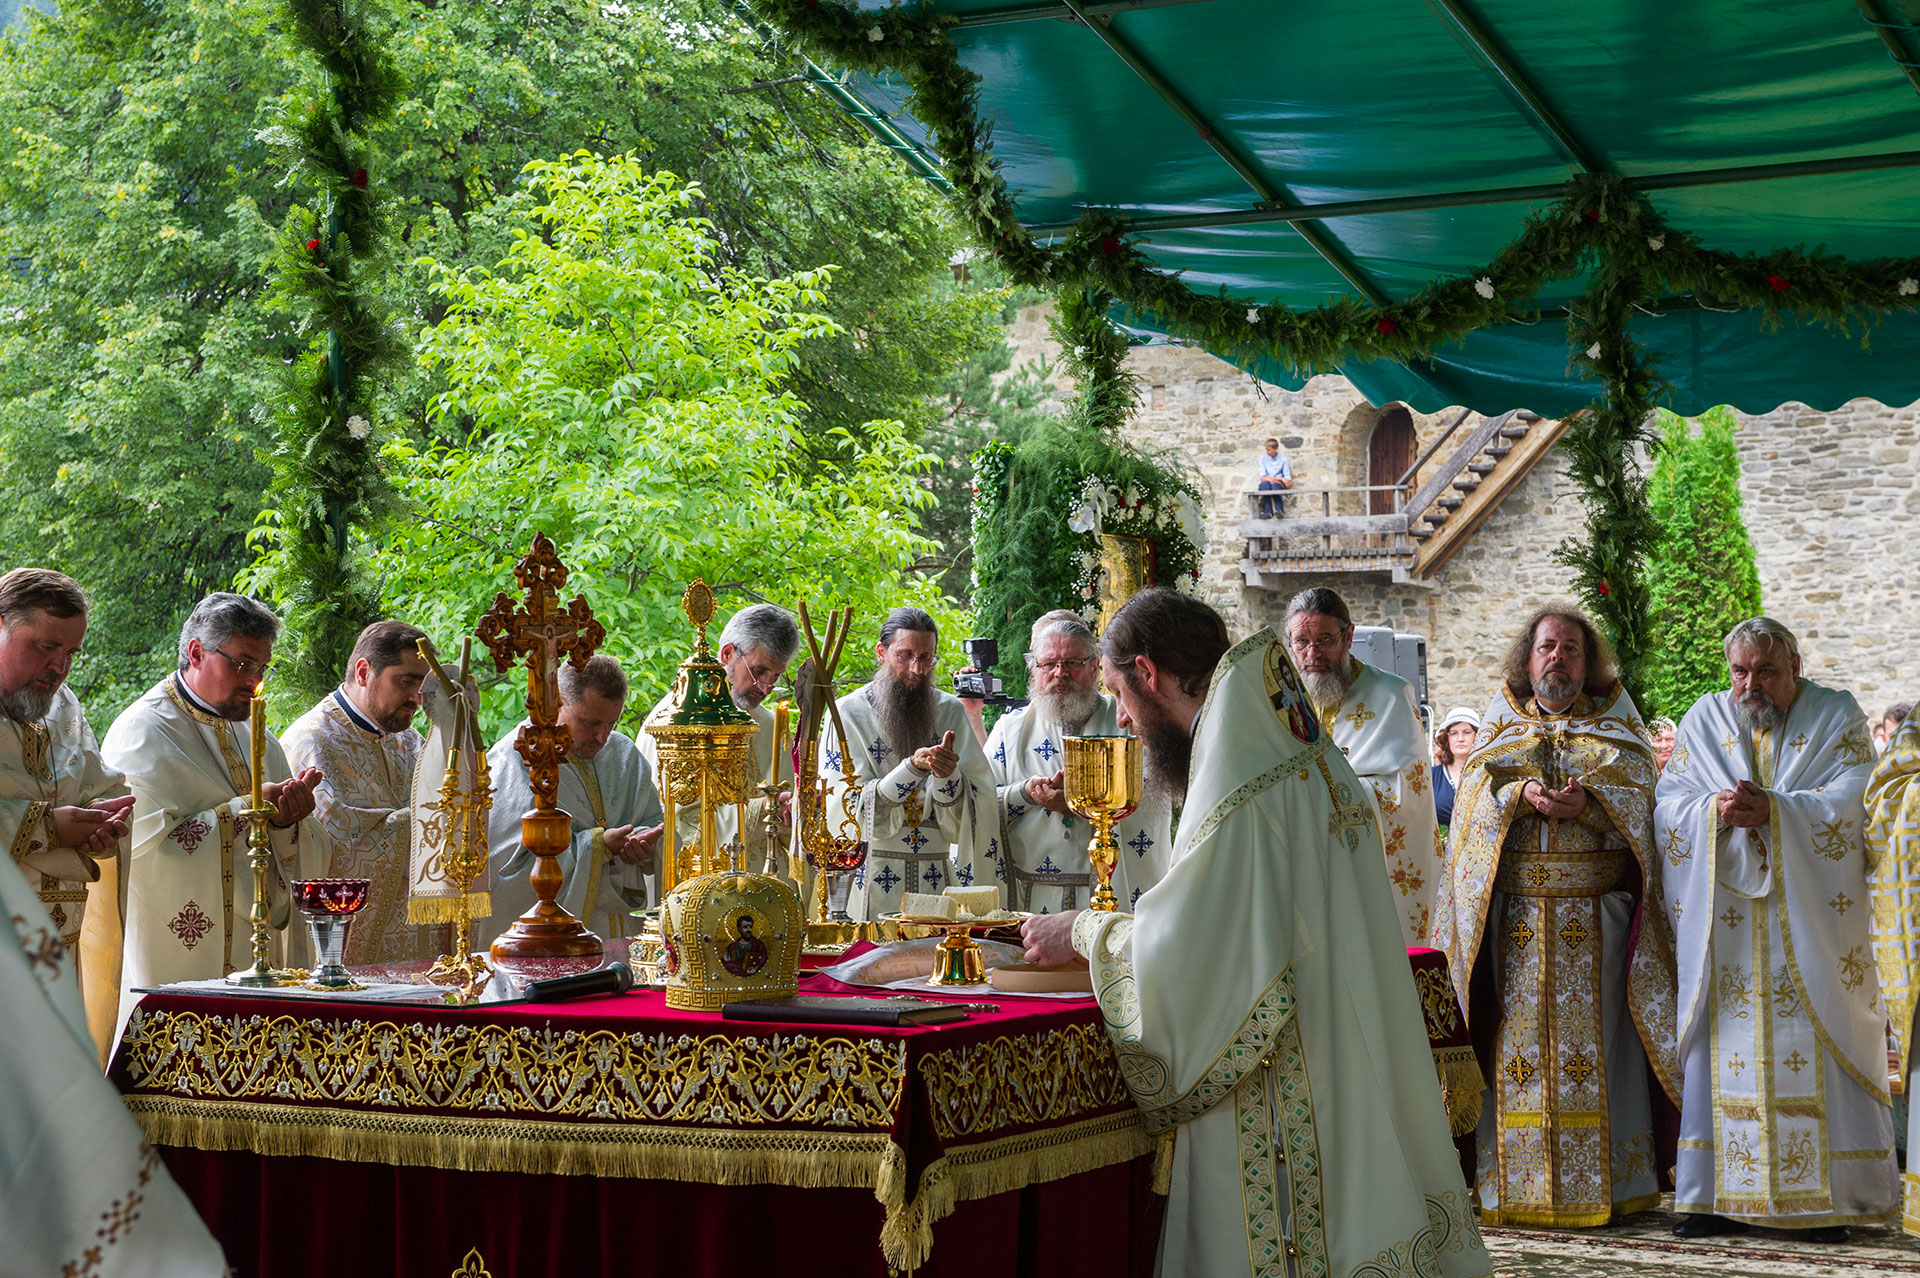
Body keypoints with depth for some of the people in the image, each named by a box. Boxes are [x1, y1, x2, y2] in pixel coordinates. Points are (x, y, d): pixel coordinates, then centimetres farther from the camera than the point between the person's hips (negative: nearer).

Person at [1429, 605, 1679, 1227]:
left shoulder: (1615, 725, 13)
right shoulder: (1502, 724, 17)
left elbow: (1641, 797, 2)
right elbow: (1474, 794, 4)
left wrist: (1589, 803, -16)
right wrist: (1521, 795, -15)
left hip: (1596, 908, -1)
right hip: (1512, 909, 1)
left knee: (1594, 1042, -5)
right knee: (1518, 1043, -3)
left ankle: (1605, 1185, -1)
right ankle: (1513, 1186, 0)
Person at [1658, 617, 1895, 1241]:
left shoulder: (1838, 718, 4)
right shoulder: (1704, 720, 12)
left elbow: (1852, 804, -7)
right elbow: (1668, 804, 5)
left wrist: (1773, 810, -19)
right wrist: (1716, 811, -16)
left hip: (1810, 921, -2)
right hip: (1724, 925, 2)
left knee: (1814, 1048, -4)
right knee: (1727, 1045, 0)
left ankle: (1825, 1197, 1)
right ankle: (1723, 1195, 5)